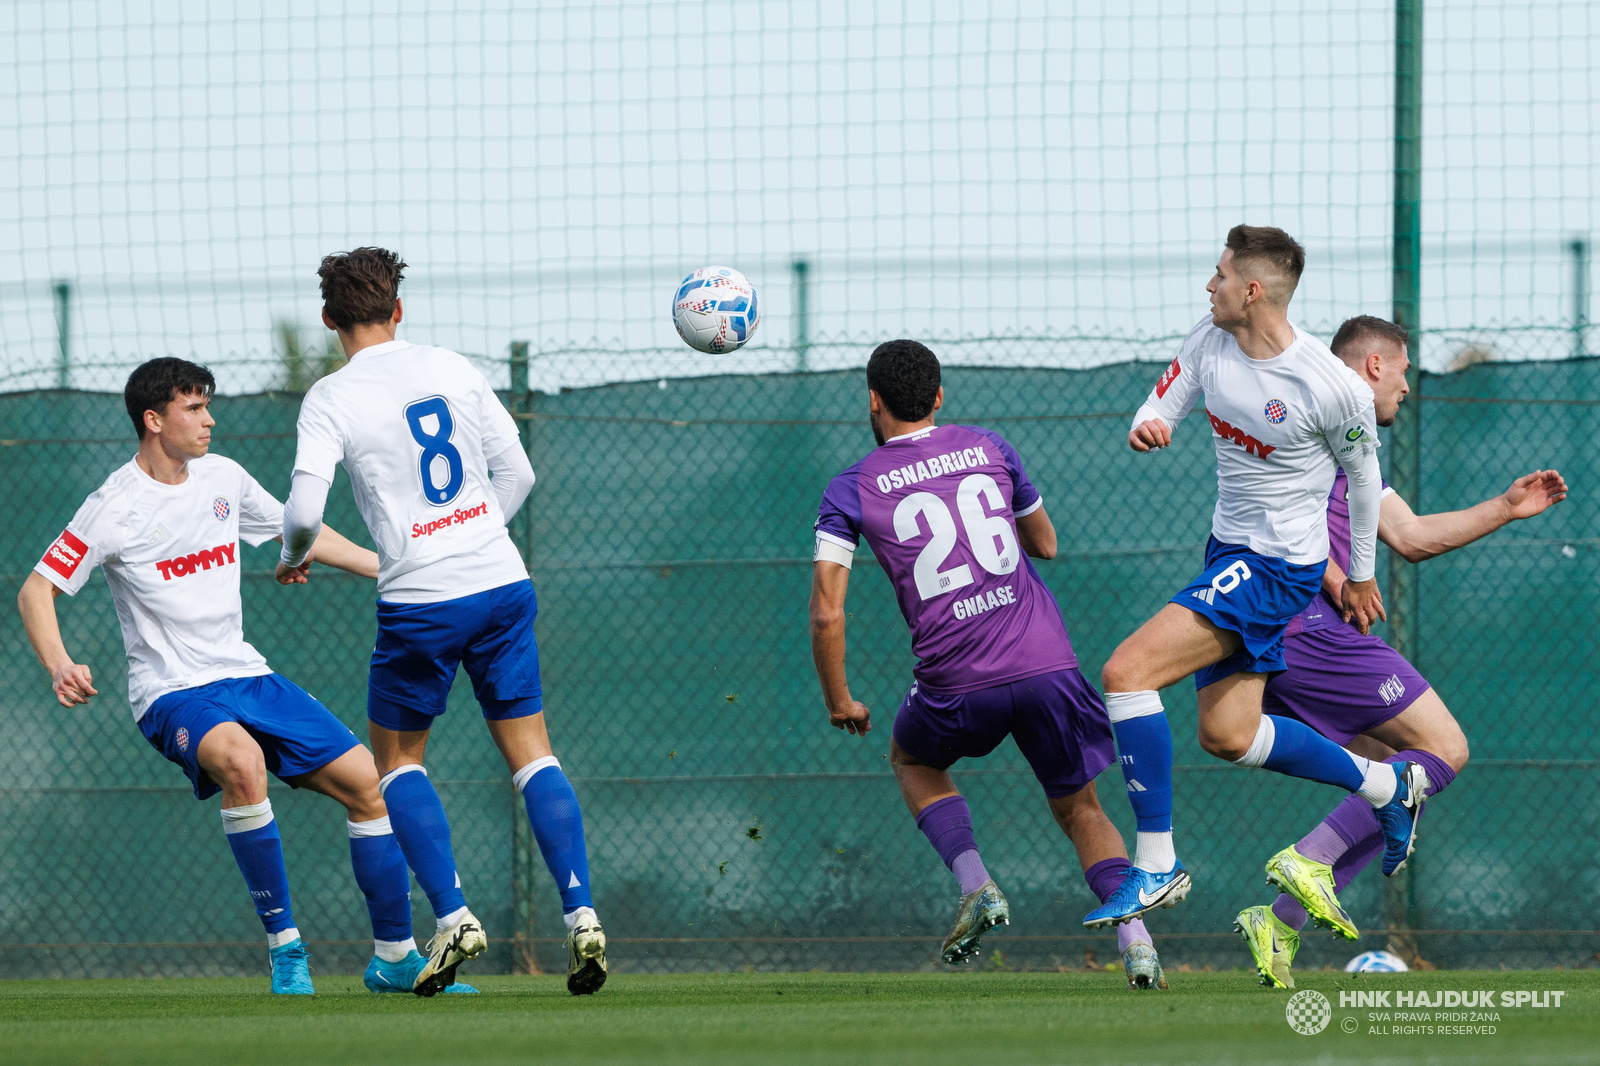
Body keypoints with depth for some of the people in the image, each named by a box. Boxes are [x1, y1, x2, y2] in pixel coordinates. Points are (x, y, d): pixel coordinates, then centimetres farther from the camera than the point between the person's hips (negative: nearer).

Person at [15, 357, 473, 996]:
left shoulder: (222, 478, 8)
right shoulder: (115, 508, -10)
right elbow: (36, 591, -9)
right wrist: (59, 667, -27)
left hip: (245, 676, 7)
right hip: (172, 695, -7)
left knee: (367, 782, -3)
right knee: (241, 759, -38)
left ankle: (394, 957, 11)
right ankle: (284, 945, -25)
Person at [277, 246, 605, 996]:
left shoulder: (331, 400, -6)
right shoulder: (451, 370, 7)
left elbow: (304, 511, -14)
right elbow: (516, 472, 10)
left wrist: (292, 556, 9)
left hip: (420, 601, -3)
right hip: (502, 582, 3)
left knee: (397, 759, 15)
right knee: (530, 753, 9)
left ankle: (453, 916, 0)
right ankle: (580, 914, -5)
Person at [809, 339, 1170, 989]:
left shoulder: (851, 491, 3)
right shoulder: (988, 448, 11)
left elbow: (827, 613, -4)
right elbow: (1046, 544, 25)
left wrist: (840, 704, 10)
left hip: (958, 686, -2)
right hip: (1047, 662, 2)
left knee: (913, 759, 31)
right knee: (1079, 809, 18)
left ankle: (974, 885, 9)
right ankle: (1134, 935, -4)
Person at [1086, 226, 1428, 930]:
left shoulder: (1332, 388, -21)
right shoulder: (1211, 340, -3)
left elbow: (1362, 474, -4)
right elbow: (1161, 408, 6)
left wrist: (1360, 575, 8)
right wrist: (1145, 429, -20)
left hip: (1276, 566, -9)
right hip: (1229, 549, 9)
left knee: (1126, 672, -20)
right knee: (1226, 736, 16)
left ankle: (1156, 866, -13)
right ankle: (1386, 787, 34)